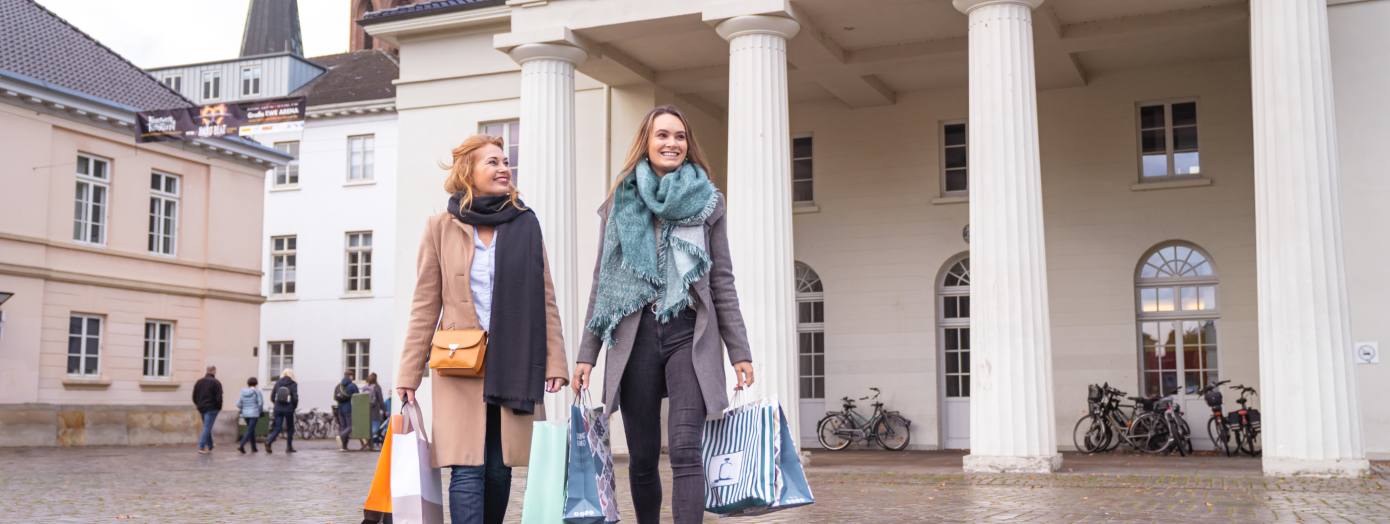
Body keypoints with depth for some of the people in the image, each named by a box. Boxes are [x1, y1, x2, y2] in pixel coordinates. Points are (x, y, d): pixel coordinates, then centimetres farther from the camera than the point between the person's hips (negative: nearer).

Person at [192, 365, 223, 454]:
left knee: (207, 427, 18)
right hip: (211, 408, -6)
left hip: (201, 408, 6)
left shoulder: (199, 382, 10)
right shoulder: (216, 383, -9)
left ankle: (209, 446, 22)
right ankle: (201, 447, -11)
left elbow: (194, 397, 12)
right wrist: (219, 407, 0)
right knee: (207, 428, -5)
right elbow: (219, 398, -13)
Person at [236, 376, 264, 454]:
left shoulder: (243, 392, 3)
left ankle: (254, 448, 22)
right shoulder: (257, 391, -9)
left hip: (245, 414, 5)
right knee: (249, 431, -7)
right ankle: (241, 445, -25)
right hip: (254, 414, -5)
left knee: (252, 430, 18)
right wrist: (260, 411, 7)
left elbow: (238, 404, 3)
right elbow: (260, 403, -10)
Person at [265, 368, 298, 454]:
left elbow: (272, 397, 6)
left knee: (277, 428, 6)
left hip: (278, 409, 3)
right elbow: (295, 398, -11)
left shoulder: (277, 383, 6)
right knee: (290, 428, 13)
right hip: (288, 409, -3)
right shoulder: (293, 384, -5)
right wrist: (295, 406, 6)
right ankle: (289, 447, 16)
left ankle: (269, 441, -20)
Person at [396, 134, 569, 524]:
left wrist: (554, 361, -1)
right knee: (468, 470, -10)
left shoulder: (525, 224, 9)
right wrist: (408, 374, 1)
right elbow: (425, 306, 5)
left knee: (500, 470, 4)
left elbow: (544, 299, 8)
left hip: (514, 366, 2)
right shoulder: (441, 228, 5)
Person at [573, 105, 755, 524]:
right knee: (643, 458, 7)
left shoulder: (707, 202, 7)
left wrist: (740, 352, 2)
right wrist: (586, 354, 4)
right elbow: (602, 282, 10)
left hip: (689, 335, -2)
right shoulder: (620, 203, 9)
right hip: (636, 337, 2)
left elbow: (722, 282, 7)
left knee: (685, 450, -13)